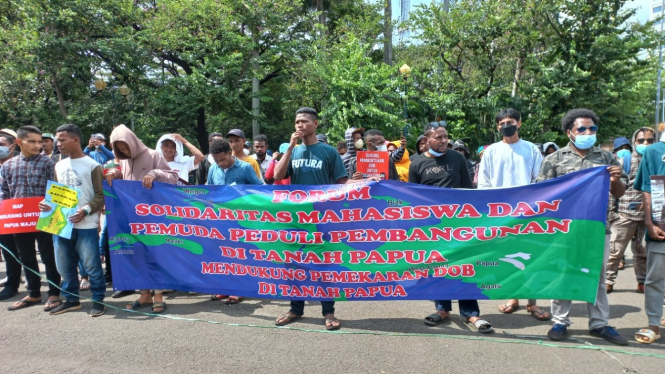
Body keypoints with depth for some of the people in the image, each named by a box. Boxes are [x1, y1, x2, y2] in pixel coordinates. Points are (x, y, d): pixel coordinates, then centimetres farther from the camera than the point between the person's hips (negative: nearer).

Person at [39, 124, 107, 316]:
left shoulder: (92, 165, -4)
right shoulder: (59, 165, 14)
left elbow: (100, 196, -7)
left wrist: (85, 210, -21)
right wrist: (48, 204, 0)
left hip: (85, 225, -6)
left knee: (91, 265, -1)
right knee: (65, 266, 13)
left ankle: (98, 300, 12)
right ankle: (71, 299, 27)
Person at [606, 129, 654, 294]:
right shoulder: (624, 158, 2)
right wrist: (611, 212, -7)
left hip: (648, 215, 2)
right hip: (625, 214, -2)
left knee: (643, 253, 11)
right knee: (615, 251, 3)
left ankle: (642, 283, 23)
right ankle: (608, 281, 14)